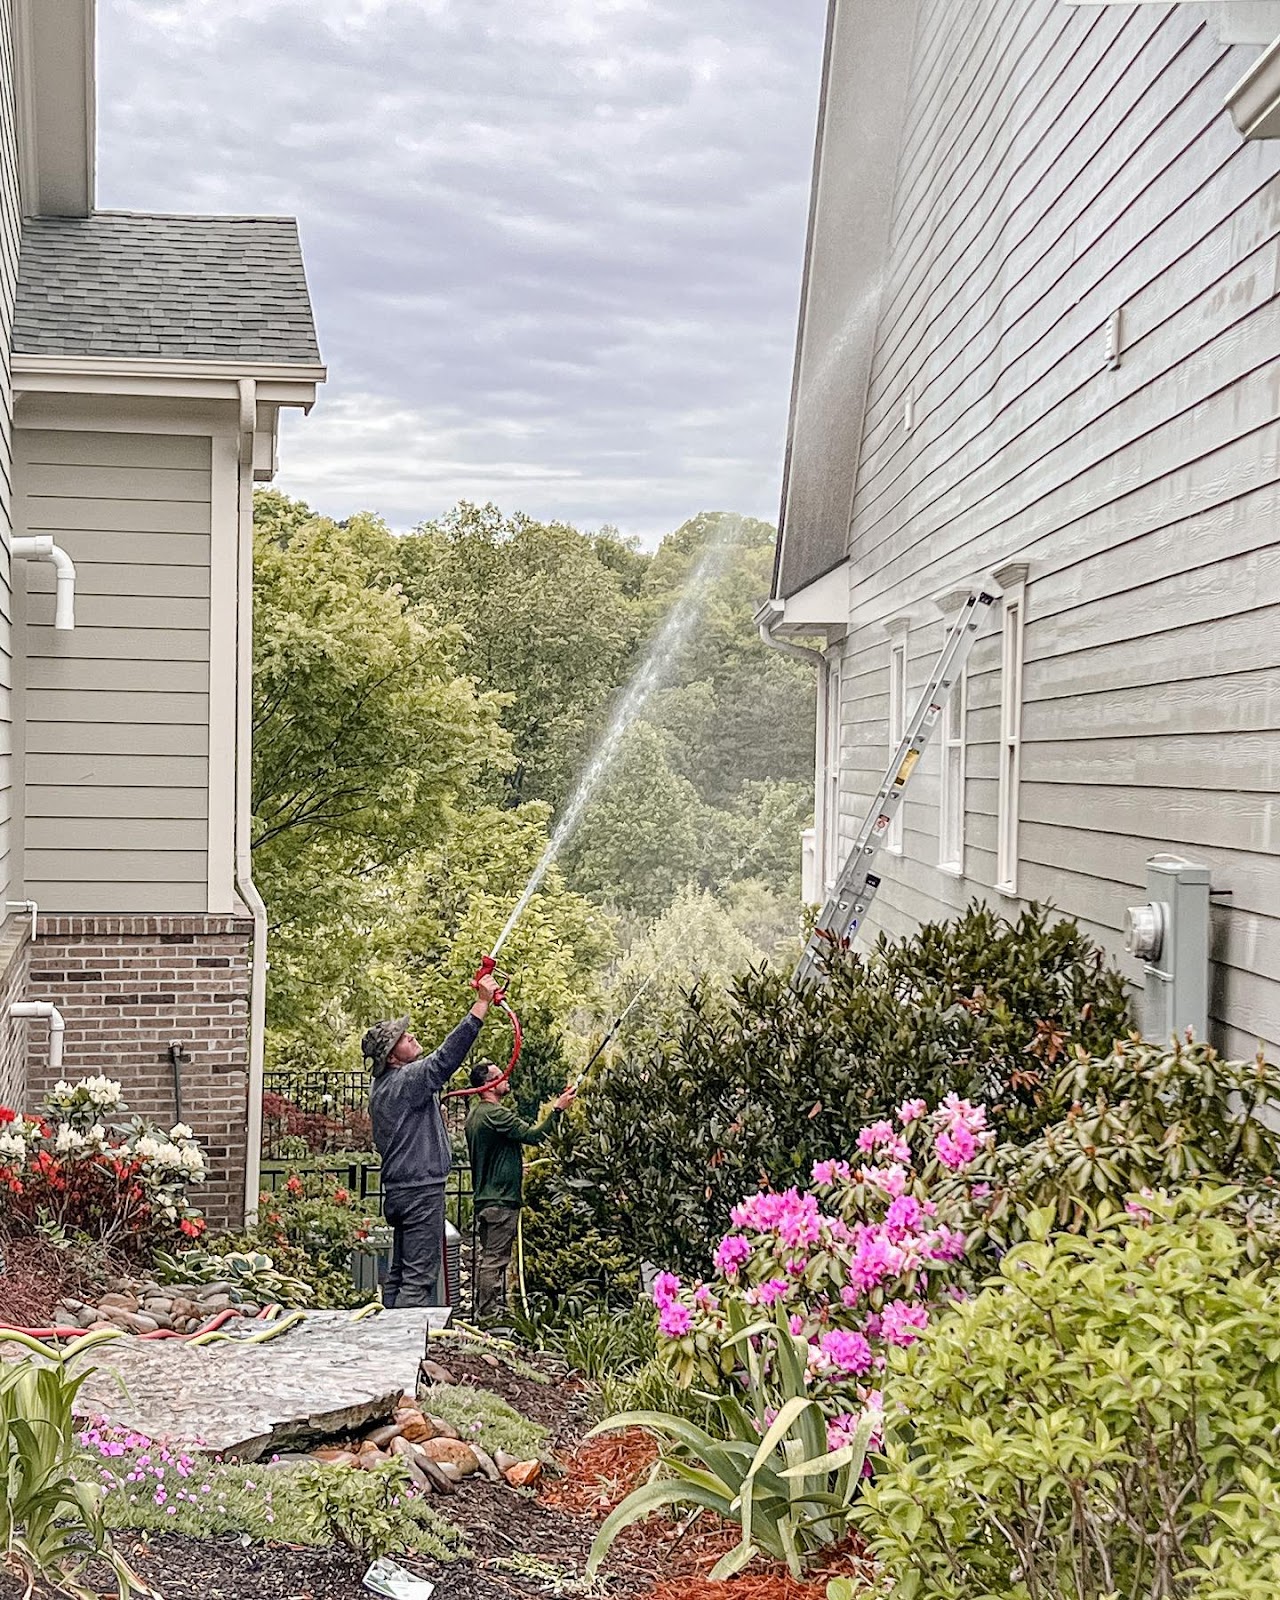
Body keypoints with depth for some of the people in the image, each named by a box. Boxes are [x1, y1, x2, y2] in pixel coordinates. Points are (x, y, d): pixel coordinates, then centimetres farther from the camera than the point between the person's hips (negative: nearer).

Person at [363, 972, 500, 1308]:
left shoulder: (381, 1086, 13)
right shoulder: (408, 1080, -15)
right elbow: (447, 1057, -25)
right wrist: (482, 1003, -27)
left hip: (398, 1189, 10)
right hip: (421, 1190, -10)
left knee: (399, 1274, 12)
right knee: (419, 1278, -9)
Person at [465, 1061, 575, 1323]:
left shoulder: (475, 1114, 14)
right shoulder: (495, 1114, -19)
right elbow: (533, 1135, -23)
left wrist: (514, 1165, 32)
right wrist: (558, 1109, -20)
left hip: (484, 1197, 10)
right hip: (501, 1198, -10)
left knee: (487, 1256, 14)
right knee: (495, 1258, -6)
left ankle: (484, 1310, 20)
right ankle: (489, 1315, -4)